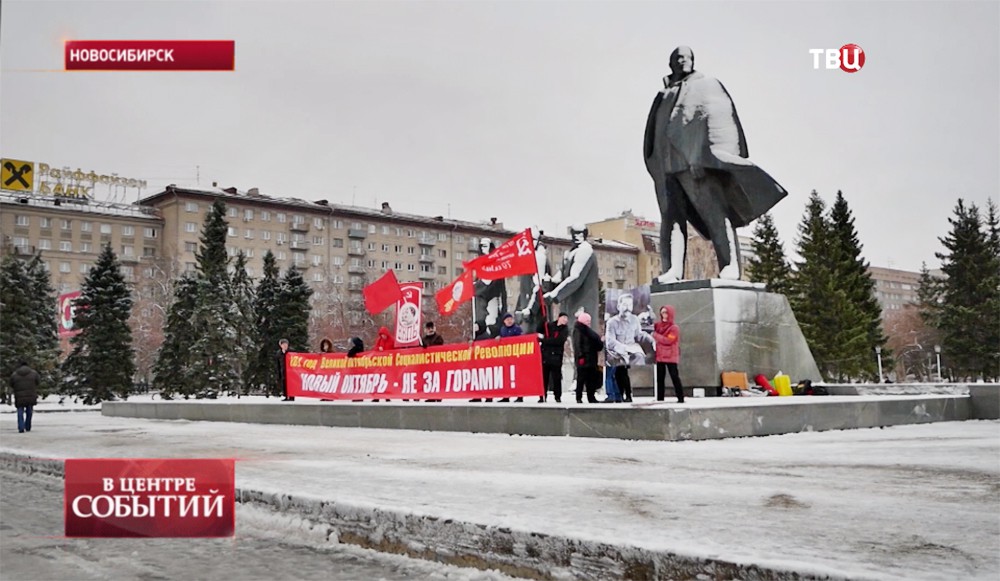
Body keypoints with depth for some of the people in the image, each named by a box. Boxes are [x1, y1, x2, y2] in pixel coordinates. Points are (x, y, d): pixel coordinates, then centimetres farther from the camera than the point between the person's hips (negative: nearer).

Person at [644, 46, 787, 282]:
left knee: (714, 210, -11)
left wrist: (713, 155, -18)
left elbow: (719, 116, -4)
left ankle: (731, 265, -16)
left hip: (698, 159, -5)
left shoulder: (706, 86, 9)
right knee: (672, 215, -6)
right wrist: (656, 162, 15)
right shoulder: (663, 97, 25)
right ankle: (674, 270, -14)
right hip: (669, 163, 6)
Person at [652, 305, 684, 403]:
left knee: (674, 377, -7)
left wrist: (655, 335, -15)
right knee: (660, 378, 7)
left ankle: (680, 398, -5)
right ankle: (660, 399, 11)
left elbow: (668, 340, -18)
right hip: (660, 356, 6)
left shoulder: (674, 328, -8)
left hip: (671, 357, -6)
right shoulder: (658, 325, 9)